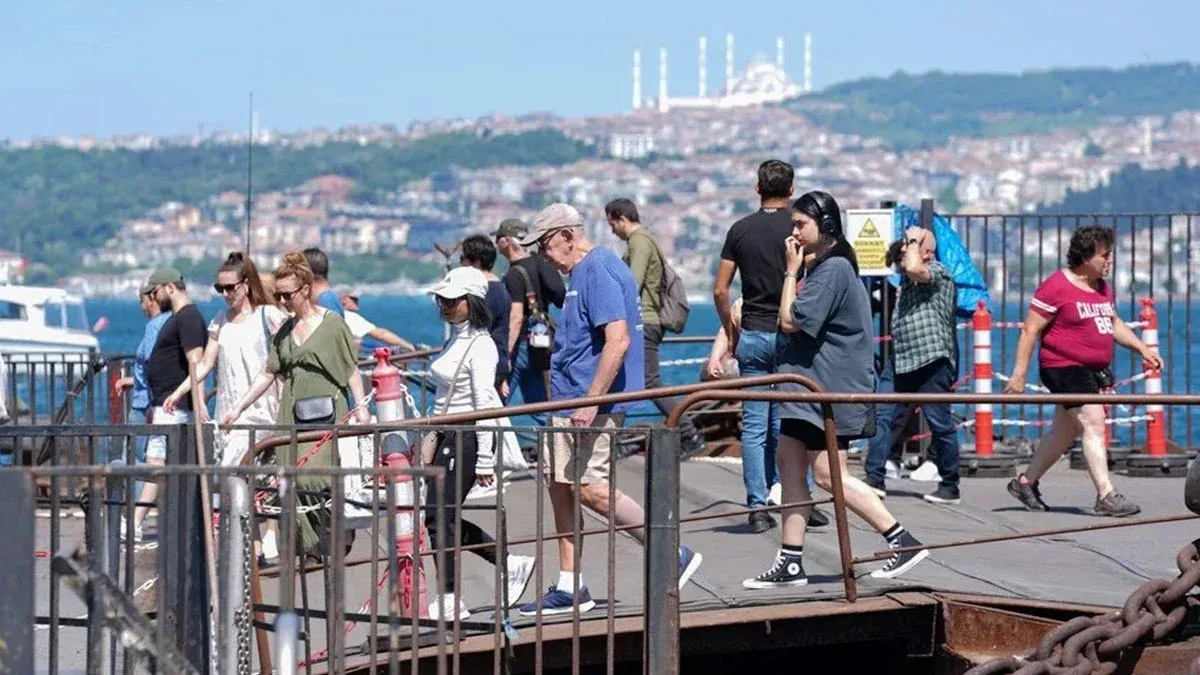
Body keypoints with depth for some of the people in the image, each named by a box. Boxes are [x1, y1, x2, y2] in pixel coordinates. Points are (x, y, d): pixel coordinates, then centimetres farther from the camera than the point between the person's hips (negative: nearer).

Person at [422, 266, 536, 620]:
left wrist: (485, 460, -20)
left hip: (468, 437, -10)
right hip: (446, 436, 10)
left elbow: (485, 404, -17)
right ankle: (511, 564, 19)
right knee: (441, 517, 9)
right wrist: (431, 444, 22)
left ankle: (450, 600, 1)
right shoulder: (455, 340, 14)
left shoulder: (480, 345, -14)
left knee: (438, 515, -7)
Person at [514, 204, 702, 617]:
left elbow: (618, 340, -25)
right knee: (558, 483, 9)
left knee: (590, 488, -13)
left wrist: (591, 402, -27)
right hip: (569, 398, 11)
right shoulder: (583, 273, 17)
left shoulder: (599, 272, -15)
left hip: (594, 401, -11)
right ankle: (569, 588, 14)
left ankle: (672, 555, -5)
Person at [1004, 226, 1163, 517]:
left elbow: (1114, 324, 28)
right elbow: (1030, 331, -12)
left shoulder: (1103, 288, 13)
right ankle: (1106, 496, -17)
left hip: (1094, 372, 9)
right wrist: (1019, 374, -14)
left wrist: (1142, 349, 16)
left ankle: (1025, 482, 29)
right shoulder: (1055, 287, -13)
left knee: (1065, 432, 15)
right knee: (1094, 425, -16)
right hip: (1065, 369, -9)